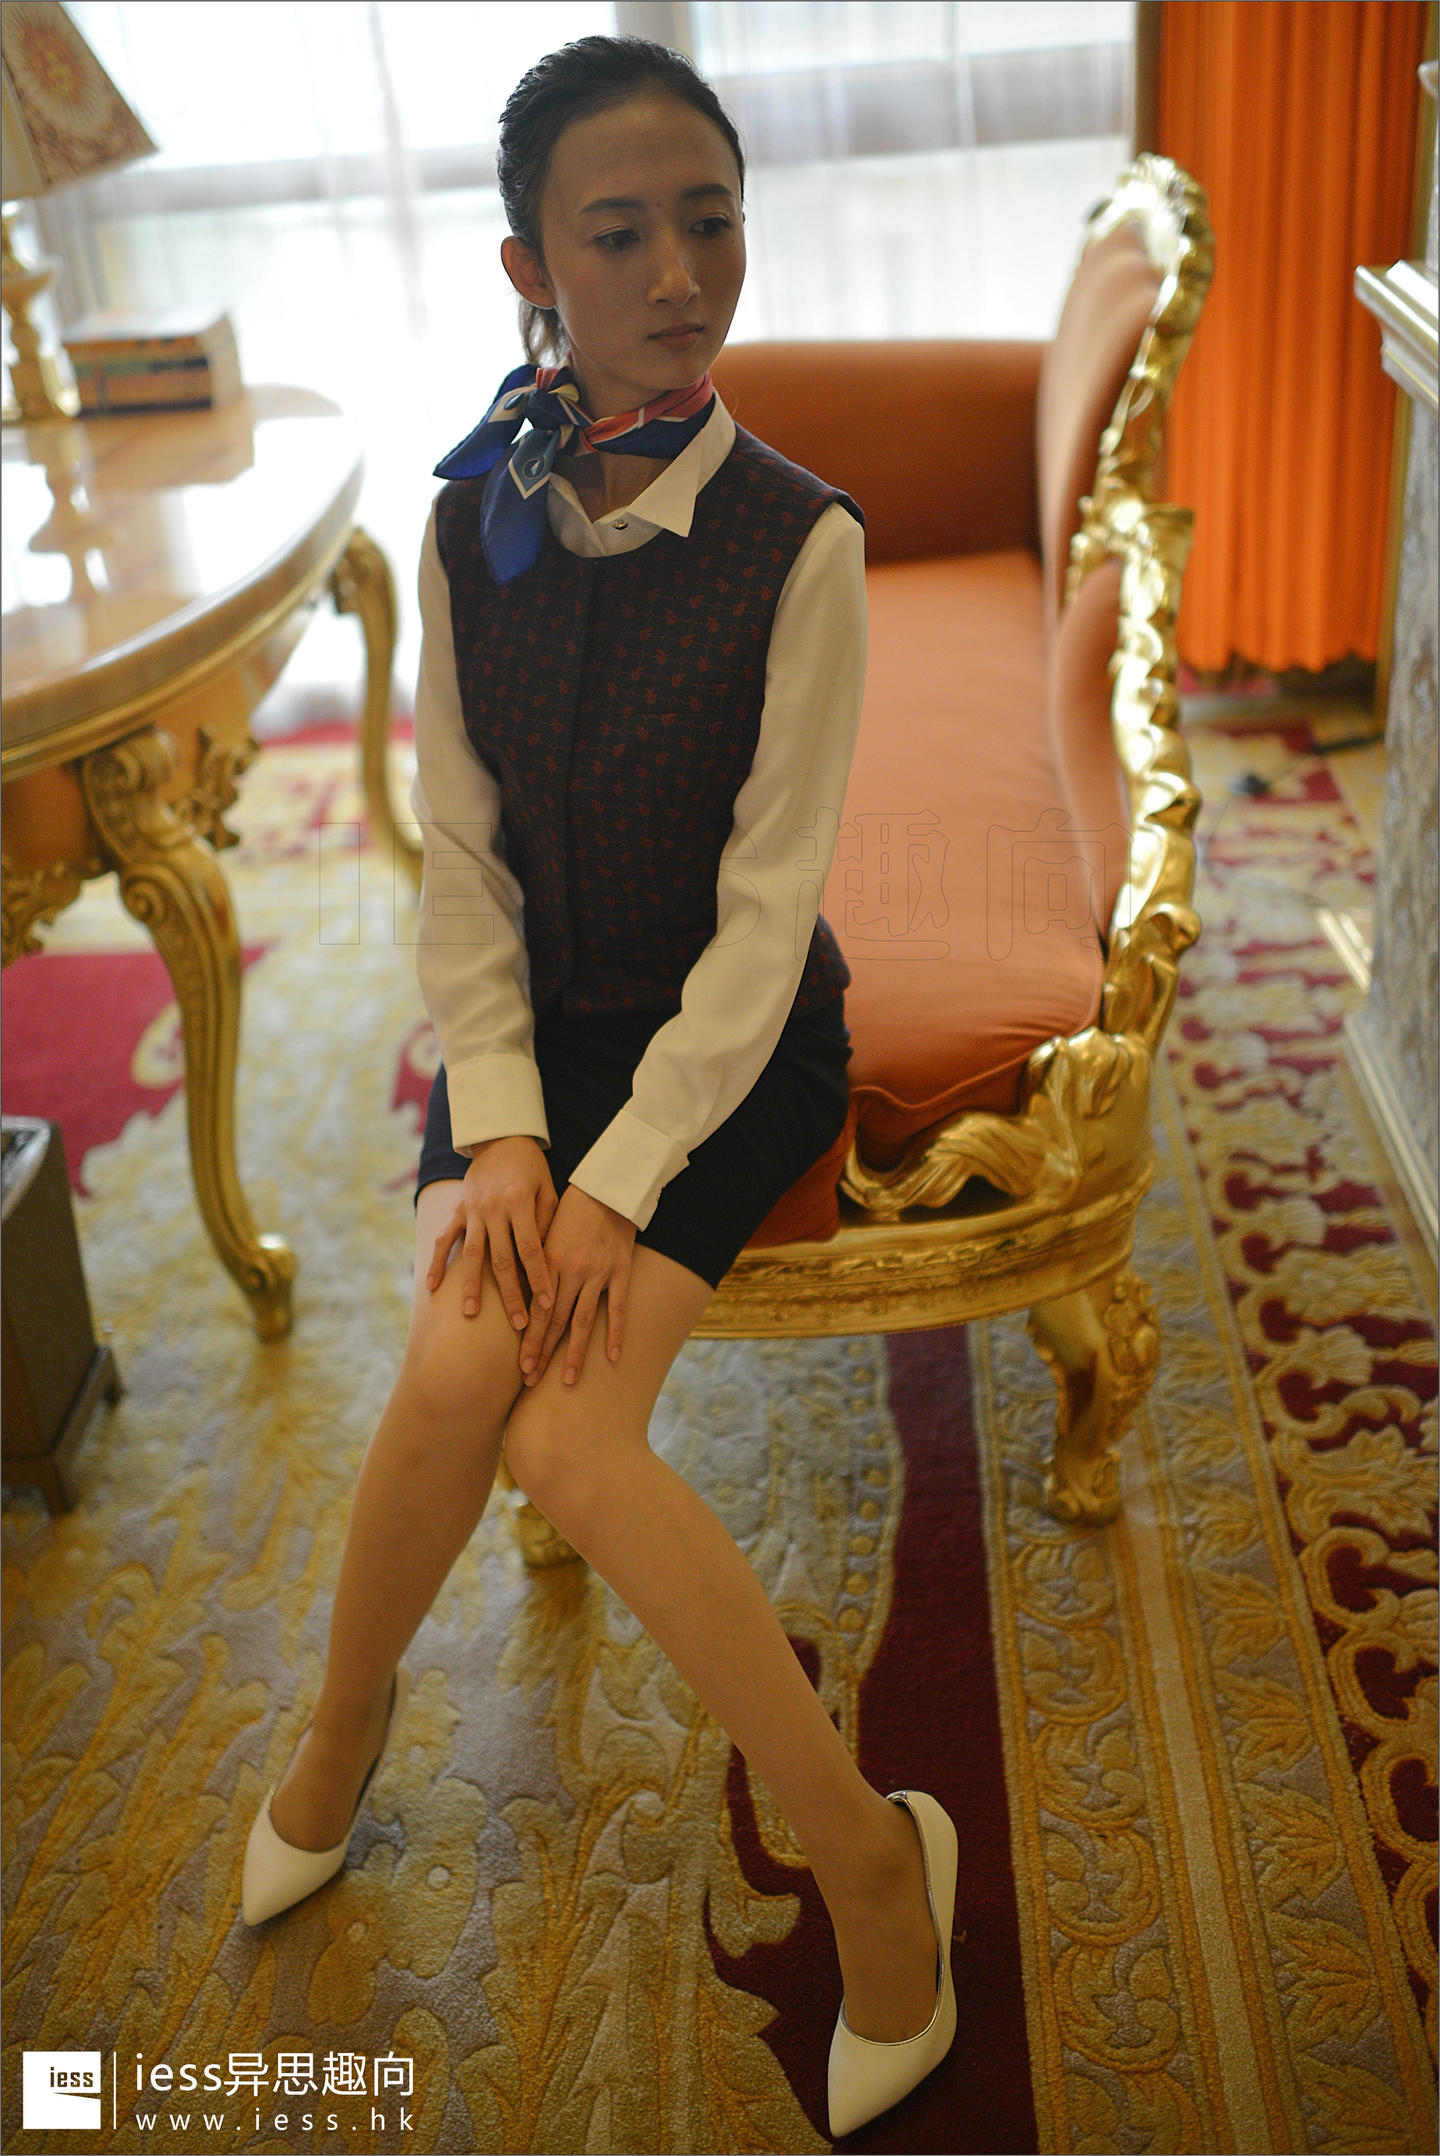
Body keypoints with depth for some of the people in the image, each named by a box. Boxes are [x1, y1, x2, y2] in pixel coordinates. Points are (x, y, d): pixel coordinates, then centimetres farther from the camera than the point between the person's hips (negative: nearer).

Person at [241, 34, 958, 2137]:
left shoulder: (798, 543, -15)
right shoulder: (474, 526, -3)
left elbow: (767, 905, -15)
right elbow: (461, 857, -1)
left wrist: (618, 1184, -18)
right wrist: (497, 1132, -12)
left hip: (732, 1047, -3)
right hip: (533, 1019, 3)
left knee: (567, 1432, -21)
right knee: (456, 1369, -21)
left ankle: (871, 1849, -2)